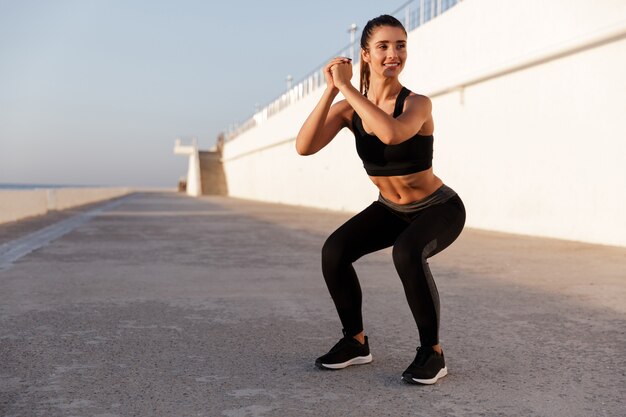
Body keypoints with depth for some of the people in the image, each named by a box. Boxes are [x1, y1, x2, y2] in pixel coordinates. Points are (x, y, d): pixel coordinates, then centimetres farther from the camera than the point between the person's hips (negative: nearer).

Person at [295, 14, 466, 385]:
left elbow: (391, 133, -48)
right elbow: (305, 147, -25)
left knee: (407, 253, -36)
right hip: (392, 209, 5)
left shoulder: (417, 103, -25)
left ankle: (433, 352, -16)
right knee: (335, 251, -19)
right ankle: (356, 342, 2)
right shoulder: (349, 106, -12)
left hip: (439, 208, -4)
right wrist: (331, 90, -31)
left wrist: (346, 86, -37)